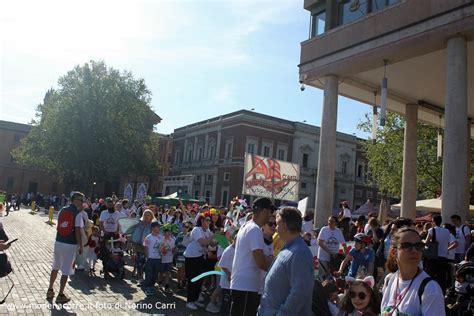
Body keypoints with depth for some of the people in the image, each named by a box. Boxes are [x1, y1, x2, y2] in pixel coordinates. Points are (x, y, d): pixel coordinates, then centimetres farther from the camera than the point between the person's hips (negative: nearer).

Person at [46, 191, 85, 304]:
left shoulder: (62, 210, 4)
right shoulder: (78, 214, -13)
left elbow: (60, 226, 9)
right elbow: (77, 231, -15)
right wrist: (81, 246, -8)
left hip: (58, 242, 6)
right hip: (70, 245, -6)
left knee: (55, 267, 21)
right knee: (66, 270, 4)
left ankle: (50, 290, 33)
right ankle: (60, 295, 11)